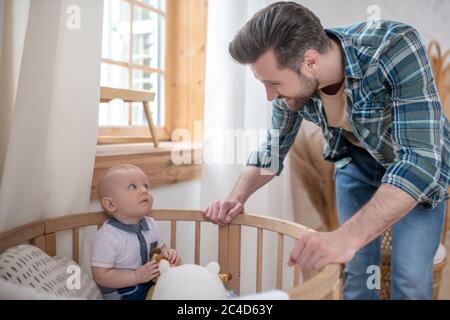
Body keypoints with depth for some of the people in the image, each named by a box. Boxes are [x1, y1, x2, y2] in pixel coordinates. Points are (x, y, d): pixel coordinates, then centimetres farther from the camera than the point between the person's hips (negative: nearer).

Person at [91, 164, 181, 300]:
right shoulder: (107, 237, -22)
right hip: (120, 294, -6)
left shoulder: (150, 224, -1)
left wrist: (166, 252, -8)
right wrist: (137, 276, -24)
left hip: (150, 286, 6)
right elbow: (101, 276, -19)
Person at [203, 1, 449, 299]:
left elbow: (421, 158, -40)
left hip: (419, 166, -3)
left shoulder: (397, 47, -35)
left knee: (410, 278, -5)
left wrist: (346, 237, -51)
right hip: (355, 162, 3)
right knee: (357, 269, 6)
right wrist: (237, 197, -20)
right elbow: (274, 147, -5)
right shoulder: (293, 79, -20)